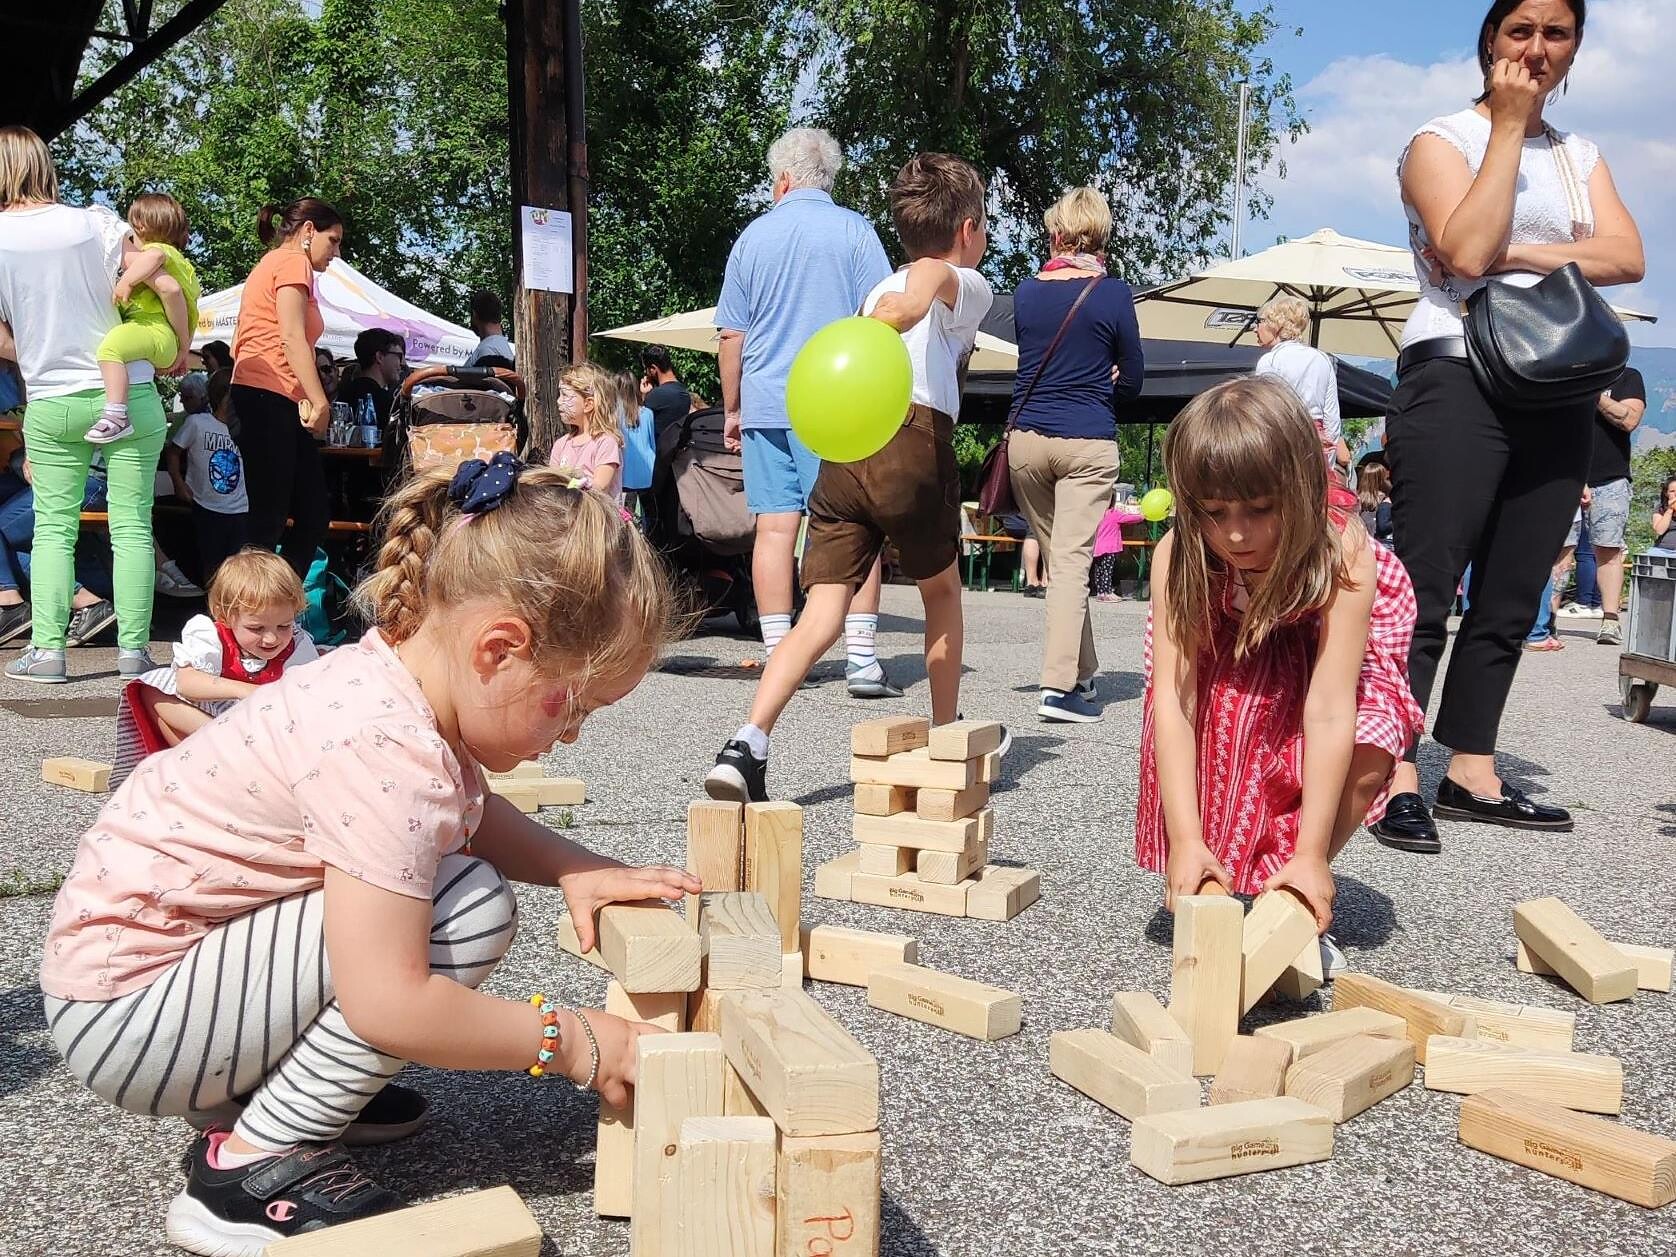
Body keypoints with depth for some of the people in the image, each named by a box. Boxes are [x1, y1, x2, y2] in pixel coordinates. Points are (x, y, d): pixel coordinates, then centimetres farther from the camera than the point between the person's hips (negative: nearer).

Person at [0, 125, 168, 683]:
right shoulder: (95, 223, -6)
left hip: (50, 404, 1)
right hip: (127, 397, -1)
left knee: (53, 527, 10)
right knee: (131, 525, 3)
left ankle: (47, 649, 6)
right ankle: (133, 648, 5)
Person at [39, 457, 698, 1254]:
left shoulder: (391, 676, -2)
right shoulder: (387, 752, -30)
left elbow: (469, 815, 17)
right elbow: (388, 1003, -32)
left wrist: (573, 870, -1)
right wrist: (571, 1042, -19)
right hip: (123, 1016, -10)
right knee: (469, 911, -22)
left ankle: (247, 1086, 15)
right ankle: (253, 1164, -10)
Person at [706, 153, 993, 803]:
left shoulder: (880, 289, 34)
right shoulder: (970, 285, 15)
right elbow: (931, 274, -10)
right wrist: (906, 311, -31)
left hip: (839, 446, 5)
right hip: (914, 439, -4)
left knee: (822, 613, -1)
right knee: (942, 590, 19)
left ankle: (748, 744, -19)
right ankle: (946, 737, 30)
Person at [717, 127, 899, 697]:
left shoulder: (752, 237, 10)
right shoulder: (854, 231, 2)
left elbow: (732, 335, 11)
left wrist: (732, 409, 19)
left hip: (765, 404, 3)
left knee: (775, 526, 3)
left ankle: (777, 658, 4)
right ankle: (861, 659, -5)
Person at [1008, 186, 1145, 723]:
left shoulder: (1026, 292, 5)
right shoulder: (1112, 294, -4)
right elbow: (1131, 379, 5)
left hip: (1027, 439, 4)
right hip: (1088, 443, -3)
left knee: (1058, 559, 15)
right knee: (1073, 561, -7)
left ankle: (1082, 674, 23)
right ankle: (1058, 686, -14)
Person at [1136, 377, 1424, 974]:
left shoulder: (1343, 555, -39)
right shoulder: (1180, 557, -34)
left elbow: (1328, 712, -41)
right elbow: (1173, 698, -36)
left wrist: (1312, 855, -42)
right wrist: (1186, 840, -43)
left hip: (1324, 644, -1)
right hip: (1226, 655, 1)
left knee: (1368, 757, -25)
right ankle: (1218, 884, -7)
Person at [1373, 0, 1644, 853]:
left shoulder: (1579, 156, 19)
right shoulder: (1442, 141, 3)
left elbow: (1626, 258, 2)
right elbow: (1465, 251, -15)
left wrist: (1515, 252, -11)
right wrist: (1508, 126, -8)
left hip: (1557, 393, 6)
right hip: (1458, 380, -6)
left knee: (1511, 600, 5)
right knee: (1425, 589, -10)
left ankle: (1472, 774, 11)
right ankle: (1396, 781, -9)